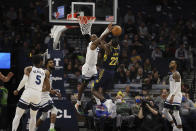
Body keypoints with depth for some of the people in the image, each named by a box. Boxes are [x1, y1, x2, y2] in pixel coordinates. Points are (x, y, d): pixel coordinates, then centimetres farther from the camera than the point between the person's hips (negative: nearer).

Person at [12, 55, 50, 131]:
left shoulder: (28, 69, 6)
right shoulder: (45, 72, 15)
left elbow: (24, 80, -11)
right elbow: (48, 87, 18)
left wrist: (17, 90, -2)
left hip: (28, 93, -3)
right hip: (38, 95, 3)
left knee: (18, 115, 1)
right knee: (33, 116, 22)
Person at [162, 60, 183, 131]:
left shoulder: (176, 74, -12)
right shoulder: (172, 74, 19)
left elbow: (177, 86, -21)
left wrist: (172, 96, -27)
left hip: (176, 95, -10)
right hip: (171, 95, 10)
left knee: (175, 113, -10)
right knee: (165, 111, 9)